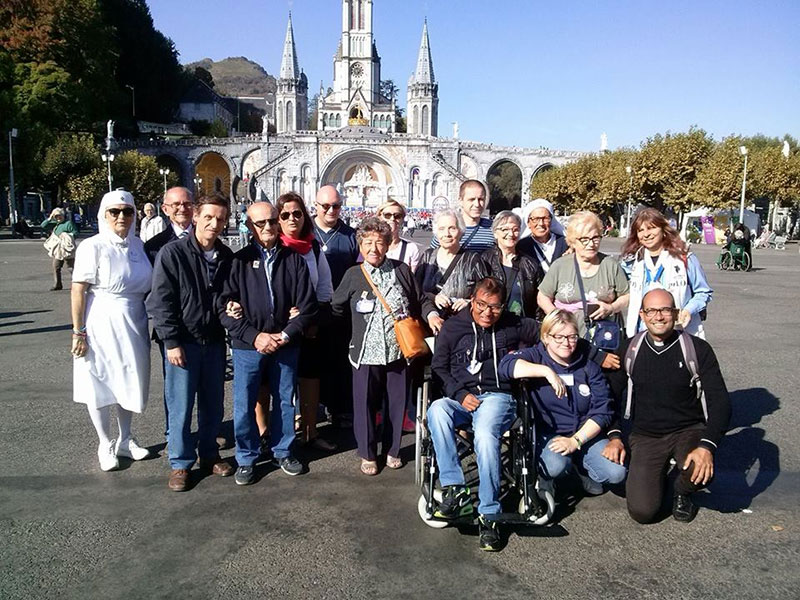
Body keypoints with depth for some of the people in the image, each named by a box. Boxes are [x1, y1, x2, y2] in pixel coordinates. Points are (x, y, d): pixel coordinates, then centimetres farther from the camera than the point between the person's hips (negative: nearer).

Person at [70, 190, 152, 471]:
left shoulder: (137, 245, 3)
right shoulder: (93, 246, -12)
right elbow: (78, 290, -13)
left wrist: (151, 323, 11)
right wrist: (78, 332, -15)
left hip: (133, 326, 5)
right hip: (102, 326, -5)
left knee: (129, 382, 16)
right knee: (100, 385, 8)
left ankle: (125, 440, 34)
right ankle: (105, 445, 26)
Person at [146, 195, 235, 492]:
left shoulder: (226, 256, 4)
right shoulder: (172, 253, -9)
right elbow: (160, 301, -11)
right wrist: (172, 342, -14)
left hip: (214, 341, 5)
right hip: (183, 342, -4)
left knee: (213, 404, 14)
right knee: (180, 406, 3)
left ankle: (209, 455, 31)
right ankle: (180, 463, 20)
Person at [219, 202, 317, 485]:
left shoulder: (294, 259, 2)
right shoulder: (239, 261, -1)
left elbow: (307, 305, 0)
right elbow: (224, 306, -5)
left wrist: (286, 335, -11)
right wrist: (254, 336, -14)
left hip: (286, 345, 1)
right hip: (248, 345, -1)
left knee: (285, 401, 13)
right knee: (244, 405, 6)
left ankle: (283, 451, 33)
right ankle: (246, 459, 25)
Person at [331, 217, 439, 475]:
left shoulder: (402, 270, 4)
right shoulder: (353, 275, 1)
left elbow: (420, 300, 10)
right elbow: (336, 308, 10)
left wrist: (432, 314, -7)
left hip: (399, 350, 1)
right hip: (366, 353, -1)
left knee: (397, 402, 12)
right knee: (365, 404, 8)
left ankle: (392, 449, 33)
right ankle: (367, 453, 28)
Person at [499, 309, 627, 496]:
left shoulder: (589, 366, 4)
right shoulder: (535, 356, -2)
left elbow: (603, 410, -2)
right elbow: (506, 365, -24)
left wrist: (576, 441, -14)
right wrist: (547, 371, -25)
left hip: (585, 433, 3)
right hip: (546, 433, -3)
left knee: (616, 473, -17)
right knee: (556, 465, -33)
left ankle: (581, 466, 15)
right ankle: (544, 480, 4)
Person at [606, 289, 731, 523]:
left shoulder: (698, 349, -8)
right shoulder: (629, 349, -2)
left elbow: (720, 402, -11)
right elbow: (611, 395, 6)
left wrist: (707, 446, -25)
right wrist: (614, 437, -7)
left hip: (689, 431, -1)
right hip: (645, 436, 1)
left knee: (701, 471, -34)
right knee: (642, 511, -14)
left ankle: (682, 492, 5)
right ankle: (658, 475, 21)